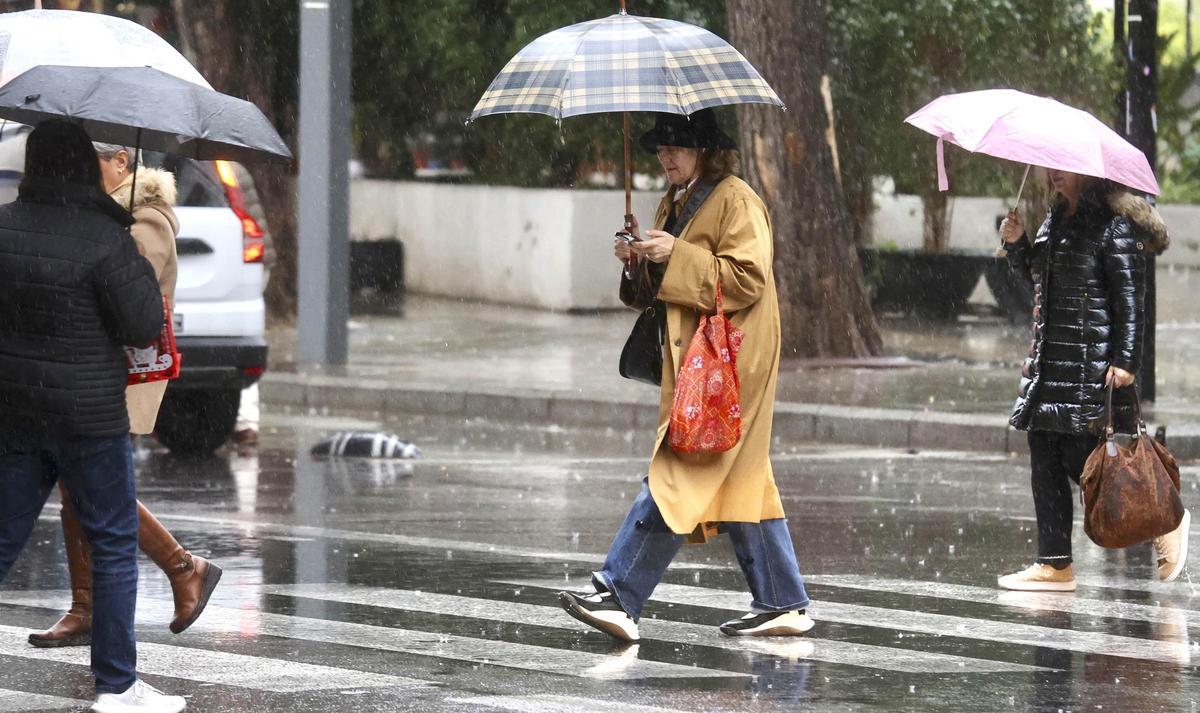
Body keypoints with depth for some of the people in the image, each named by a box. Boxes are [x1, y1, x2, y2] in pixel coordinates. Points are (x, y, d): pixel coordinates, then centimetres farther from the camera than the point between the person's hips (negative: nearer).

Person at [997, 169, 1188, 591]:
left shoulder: (1113, 225, -9)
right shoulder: (1055, 220, 15)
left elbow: (1130, 299, -13)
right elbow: (1034, 276, 29)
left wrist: (1126, 360, -19)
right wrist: (1016, 243, 10)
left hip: (1092, 364, -8)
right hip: (1047, 359, 8)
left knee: (1082, 460, -8)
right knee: (1045, 465, 4)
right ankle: (1055, 565, 7)